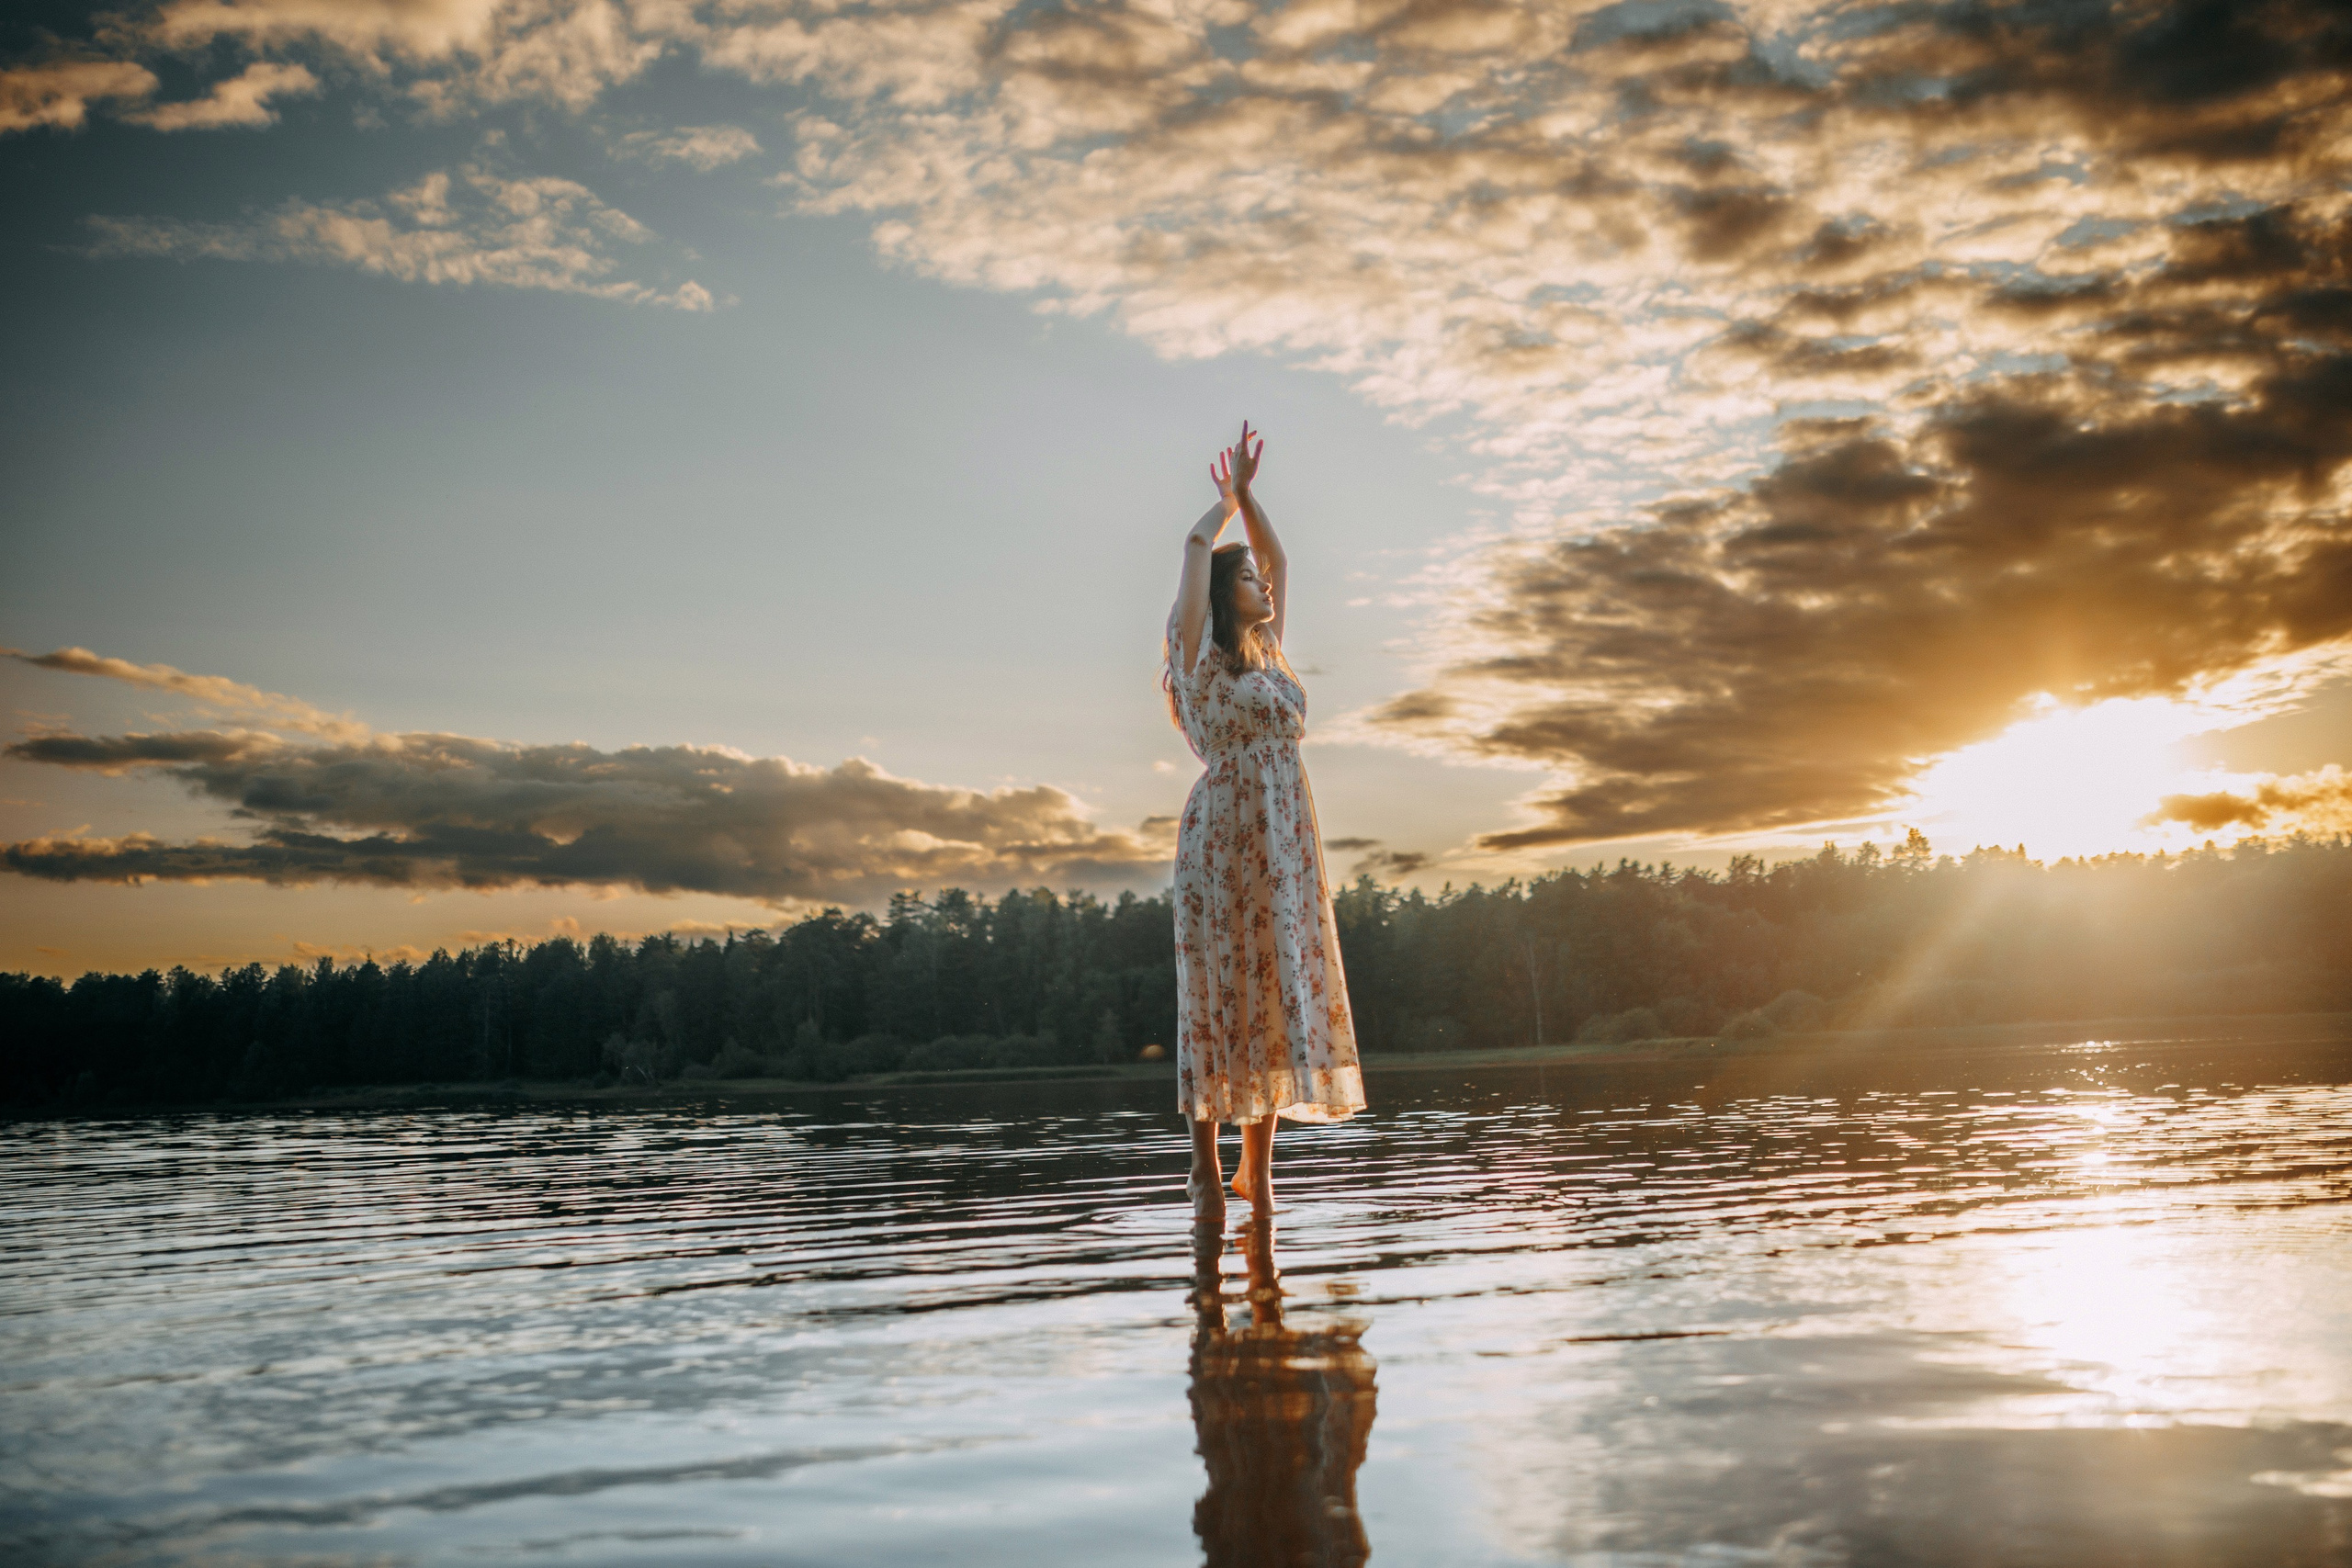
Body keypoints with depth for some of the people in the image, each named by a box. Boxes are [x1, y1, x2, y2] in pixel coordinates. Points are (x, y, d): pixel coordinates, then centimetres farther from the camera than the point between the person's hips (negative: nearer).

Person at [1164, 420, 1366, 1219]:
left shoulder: (1267, 654, 18)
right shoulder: (1198, 657, 0)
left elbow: (1278, 559, 24)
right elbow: (1197, 546, -4)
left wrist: (1247, 492, 21)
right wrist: (1228, 500, 14)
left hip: (1287, 841, 7)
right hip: (1223, 837, -6)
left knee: (1280, 986, 3)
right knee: (1220, 988, -6)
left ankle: (1258, 1162, 7)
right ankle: (1206, 1161, -2)